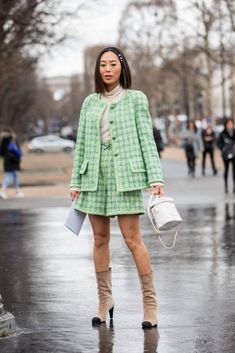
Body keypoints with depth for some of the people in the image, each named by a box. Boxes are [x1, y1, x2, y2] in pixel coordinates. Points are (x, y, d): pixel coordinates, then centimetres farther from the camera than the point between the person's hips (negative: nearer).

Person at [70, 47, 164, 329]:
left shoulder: (136, 99, 4)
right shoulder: (90, 102, 12)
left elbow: (146, 139, 0)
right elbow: (81, 143, 13)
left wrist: (155, 178, -9)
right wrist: (75, 181, 9)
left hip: (125, 176, -4)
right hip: (95, 176, 4)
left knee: (132, 238, -8)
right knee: (100, 238, 6)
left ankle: (149, 301, -1)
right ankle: (104, 299, 15)